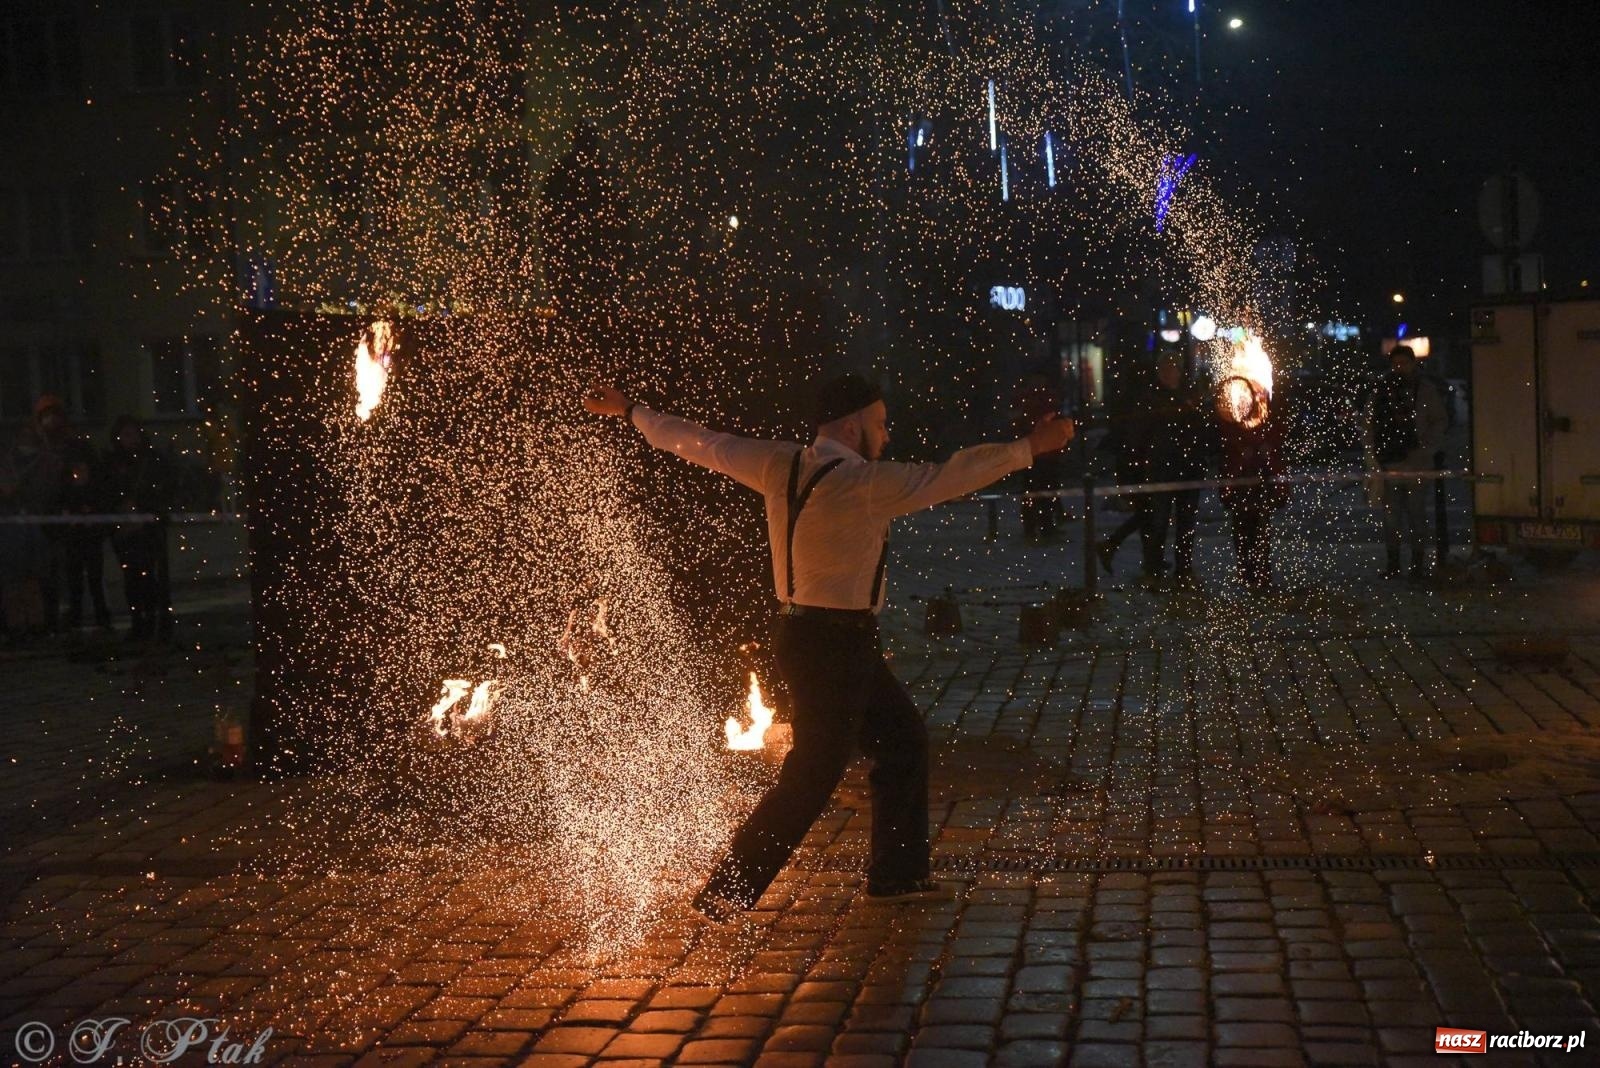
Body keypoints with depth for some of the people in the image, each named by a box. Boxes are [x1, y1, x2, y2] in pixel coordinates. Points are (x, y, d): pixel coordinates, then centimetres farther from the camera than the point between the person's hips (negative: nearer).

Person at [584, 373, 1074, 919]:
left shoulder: (780, 465, 3)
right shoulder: (861, 483, -19)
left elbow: (702, 444, 11)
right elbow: (943, 478, -21)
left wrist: (631, 411, 23)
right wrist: (1028, 447, -14)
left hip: (801, 633, 10)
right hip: (835, 645, -10)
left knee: (903, 736, 19)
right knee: (814, 773, -2)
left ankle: (896, 875, 27)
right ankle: (724, 892, 3)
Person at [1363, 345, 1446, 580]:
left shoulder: (1426, 390, 6)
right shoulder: (1380, 390, 10)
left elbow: (1438, 424, 5)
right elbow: (1370, 426, 9)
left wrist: (1424, 450, -8)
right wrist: (1372, 457, 0)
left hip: (1415, 464, -2)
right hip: (1388, 464, 2)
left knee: (1416, 514, 0)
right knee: (1390, 515, 3)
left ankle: (1418, 564, 5)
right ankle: (1392, 564, 9)